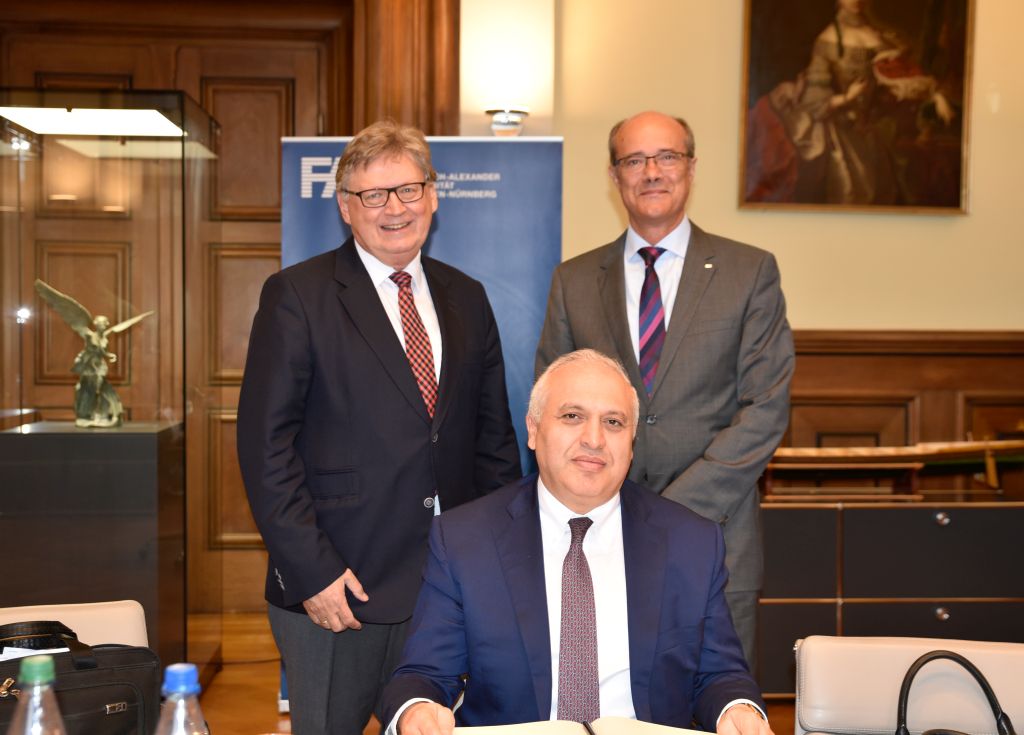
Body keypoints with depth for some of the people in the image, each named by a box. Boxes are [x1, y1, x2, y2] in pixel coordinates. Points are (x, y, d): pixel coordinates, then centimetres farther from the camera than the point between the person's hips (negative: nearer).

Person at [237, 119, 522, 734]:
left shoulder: (467, 299, 11)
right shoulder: (297, 296, -4)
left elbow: (494, 437, 13)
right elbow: (266, 446, -9)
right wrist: (312, 572, -14)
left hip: (450, 583, 4)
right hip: (332, 589, -4)